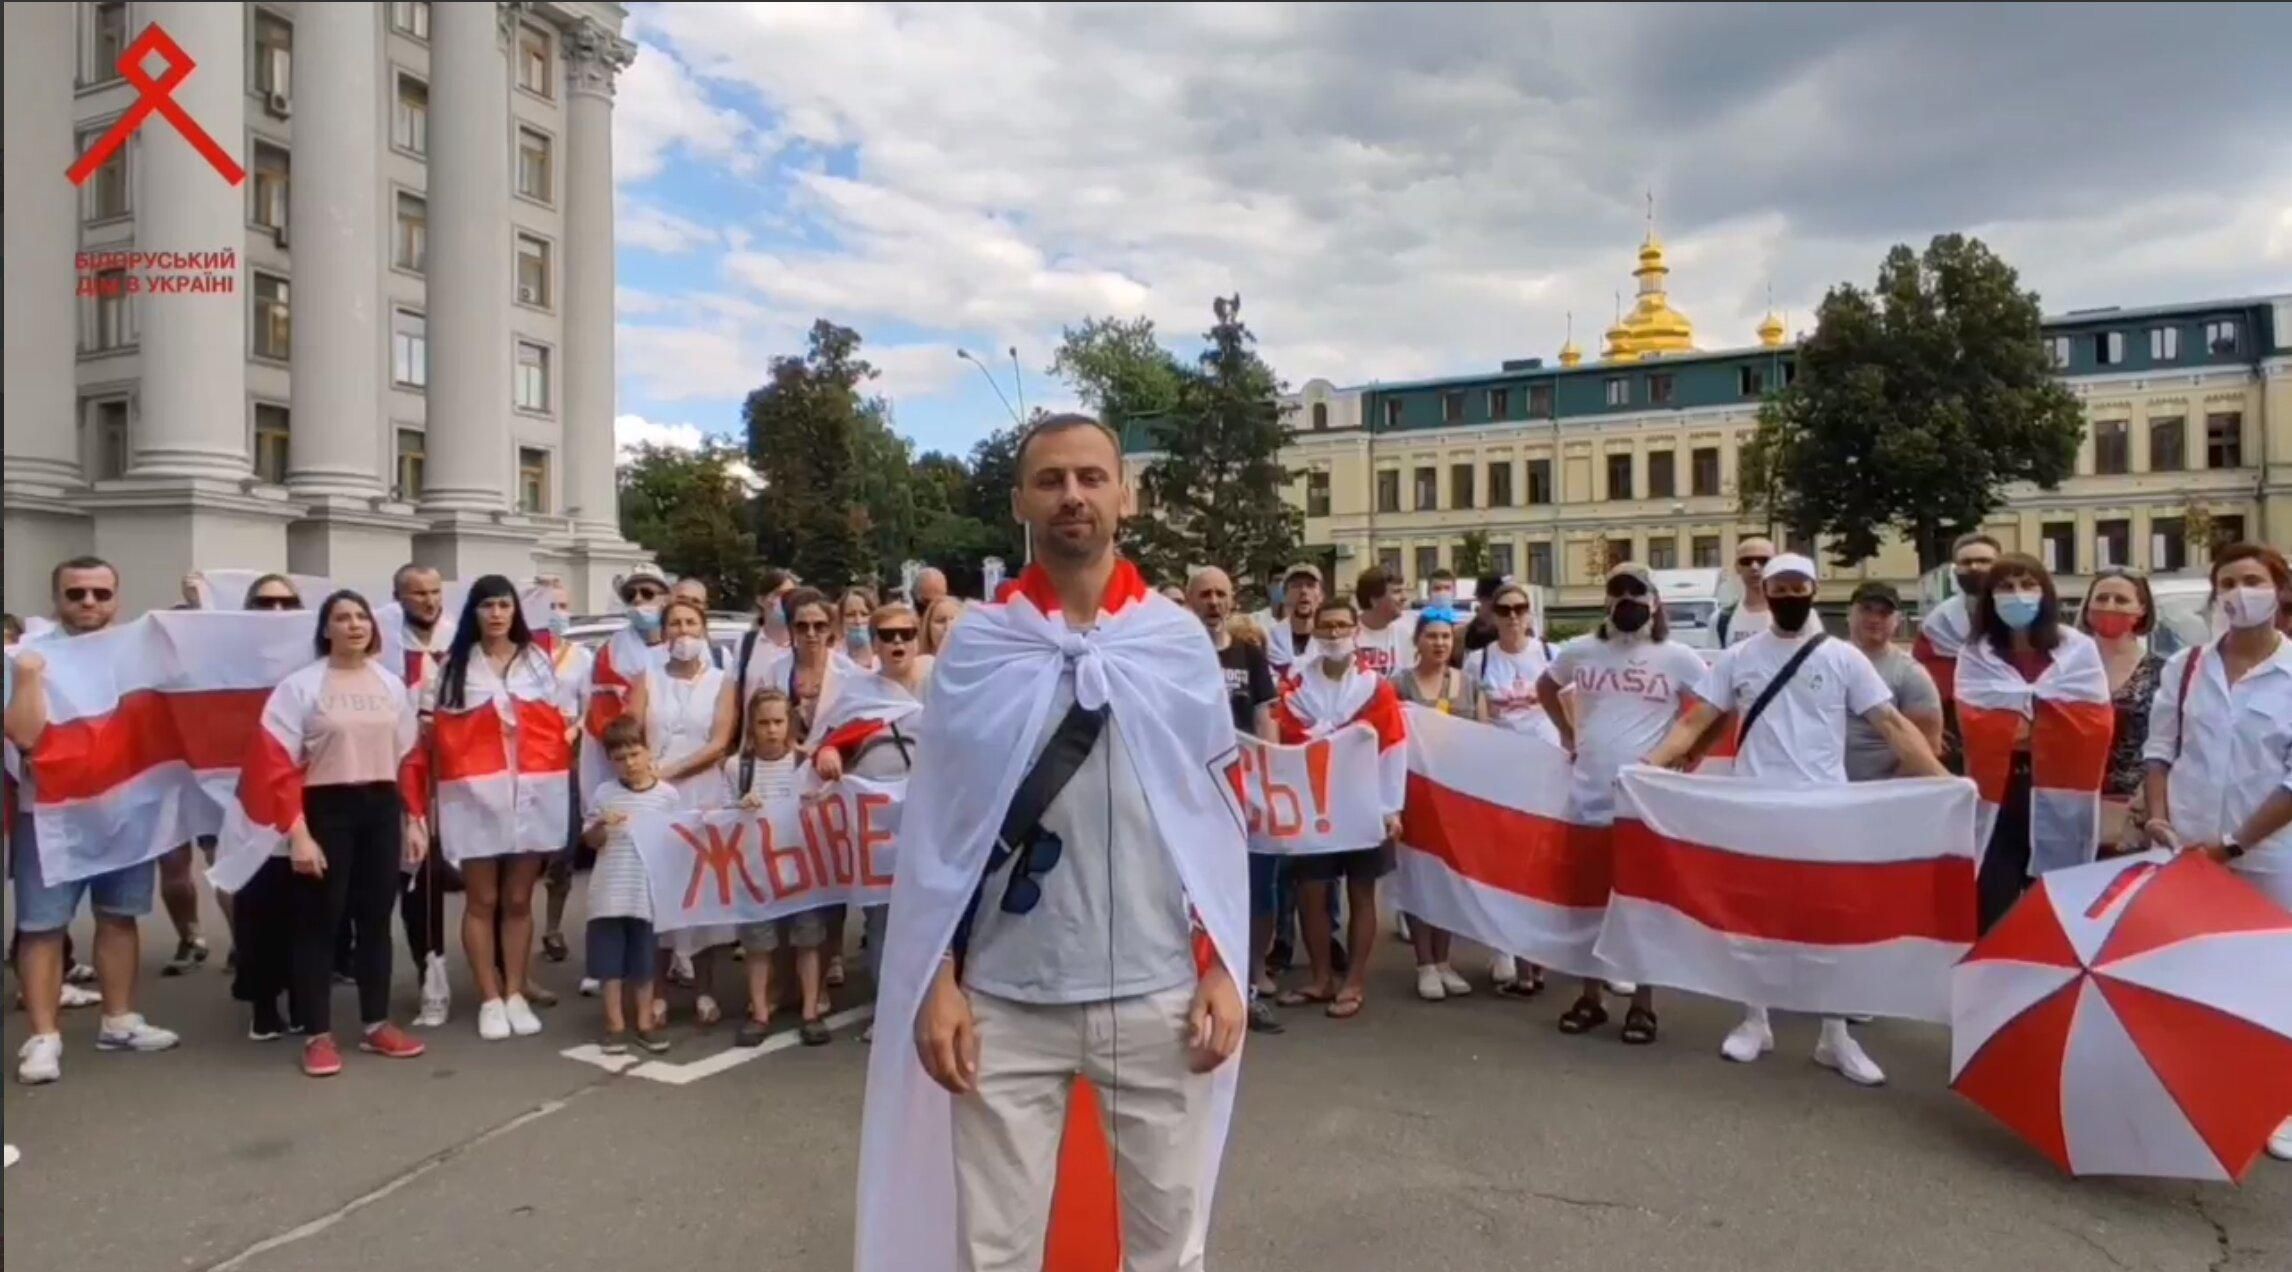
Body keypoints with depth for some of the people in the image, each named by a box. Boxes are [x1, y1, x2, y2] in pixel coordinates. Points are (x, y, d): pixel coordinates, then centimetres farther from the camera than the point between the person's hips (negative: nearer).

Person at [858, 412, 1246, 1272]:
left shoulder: (1180, 640, 1)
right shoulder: (977, 646, -1)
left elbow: (1217, 817, 5)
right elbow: (940, 828, 3)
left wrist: (1220, 969, 0)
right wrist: (939, 981, -1)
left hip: (1158, 994, 1)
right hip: (1007, 1000, 0)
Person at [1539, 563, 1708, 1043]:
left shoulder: (1678, 657, -4)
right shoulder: (1580, 651, 3)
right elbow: (1545, 686, 21)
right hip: (1587, 797, 3)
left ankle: (1643, 1004, 18)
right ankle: (1590, 997, 24)